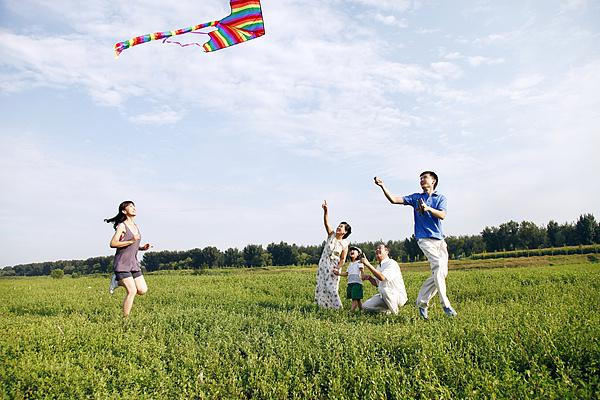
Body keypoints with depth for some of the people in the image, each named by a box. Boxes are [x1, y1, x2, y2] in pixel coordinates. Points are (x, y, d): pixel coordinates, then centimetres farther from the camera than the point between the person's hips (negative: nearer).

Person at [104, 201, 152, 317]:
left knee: (143, 290, 0)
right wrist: (131, 241, -25)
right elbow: (113, 244, -17)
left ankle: (118, 281, 17)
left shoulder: (135, 226, 13)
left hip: (133, 263, 7)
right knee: (132, 291, -13)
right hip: (122, 263, -7)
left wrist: (142, 248, 4)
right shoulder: (122, 226, -8)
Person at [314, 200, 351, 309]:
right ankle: (324, 306, 16)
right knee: (321, 287, 6)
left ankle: (337, 307, 5)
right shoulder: (331, 235, 1)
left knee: (331, 288, -7)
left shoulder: (344, 244, -6)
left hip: (333, 267, -4)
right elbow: (326, 223, -13)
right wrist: (325, 211, -28)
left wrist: (337, 268, -21)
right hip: (323, 264, 4)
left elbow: (342, 259, -5)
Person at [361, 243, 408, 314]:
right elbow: (376, 283, 20)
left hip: (399, 296, -7)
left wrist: (368, 265, -32)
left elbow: (382, 277, -31)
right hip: (383, 296, 7)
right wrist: (370, 278, -1)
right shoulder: (379, 266, 11)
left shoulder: (392, 263, -15)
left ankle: (394, 312, -14)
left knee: (385, 290, -39)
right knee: (365, 306, -6)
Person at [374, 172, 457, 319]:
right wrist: (382, 186, -8)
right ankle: (445, 304, -19)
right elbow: (394, 199, 3)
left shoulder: (440, 198, 14)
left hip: (439, 239, 3)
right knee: (438, 266, -21)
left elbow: (442, 215, -2)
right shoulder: (416, 197, 13)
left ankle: (422, 302, 13)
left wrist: (428, 208, -17)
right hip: (424, 238, -3)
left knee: (442, 273, 0)